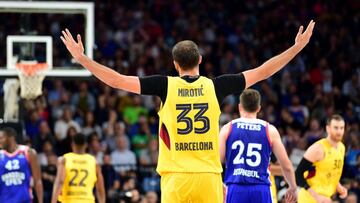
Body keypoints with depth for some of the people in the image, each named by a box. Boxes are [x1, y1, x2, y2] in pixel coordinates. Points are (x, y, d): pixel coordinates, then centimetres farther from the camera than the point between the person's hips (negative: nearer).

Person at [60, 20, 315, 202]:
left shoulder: (166, 86, -1)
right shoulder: (215, 86, 2)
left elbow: (117, 80, -4)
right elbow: (262, 72, 8)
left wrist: (81, 58, 4)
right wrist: (298, 46, 17)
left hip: (176, 178, -1)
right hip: (208, 177, 1)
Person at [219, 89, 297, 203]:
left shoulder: (228, 129, 5)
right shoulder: (270, 130, 5)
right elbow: (286, 166, 6)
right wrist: (293, 188, 23)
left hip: (235, 190, 0)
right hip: (261, 190, 0)